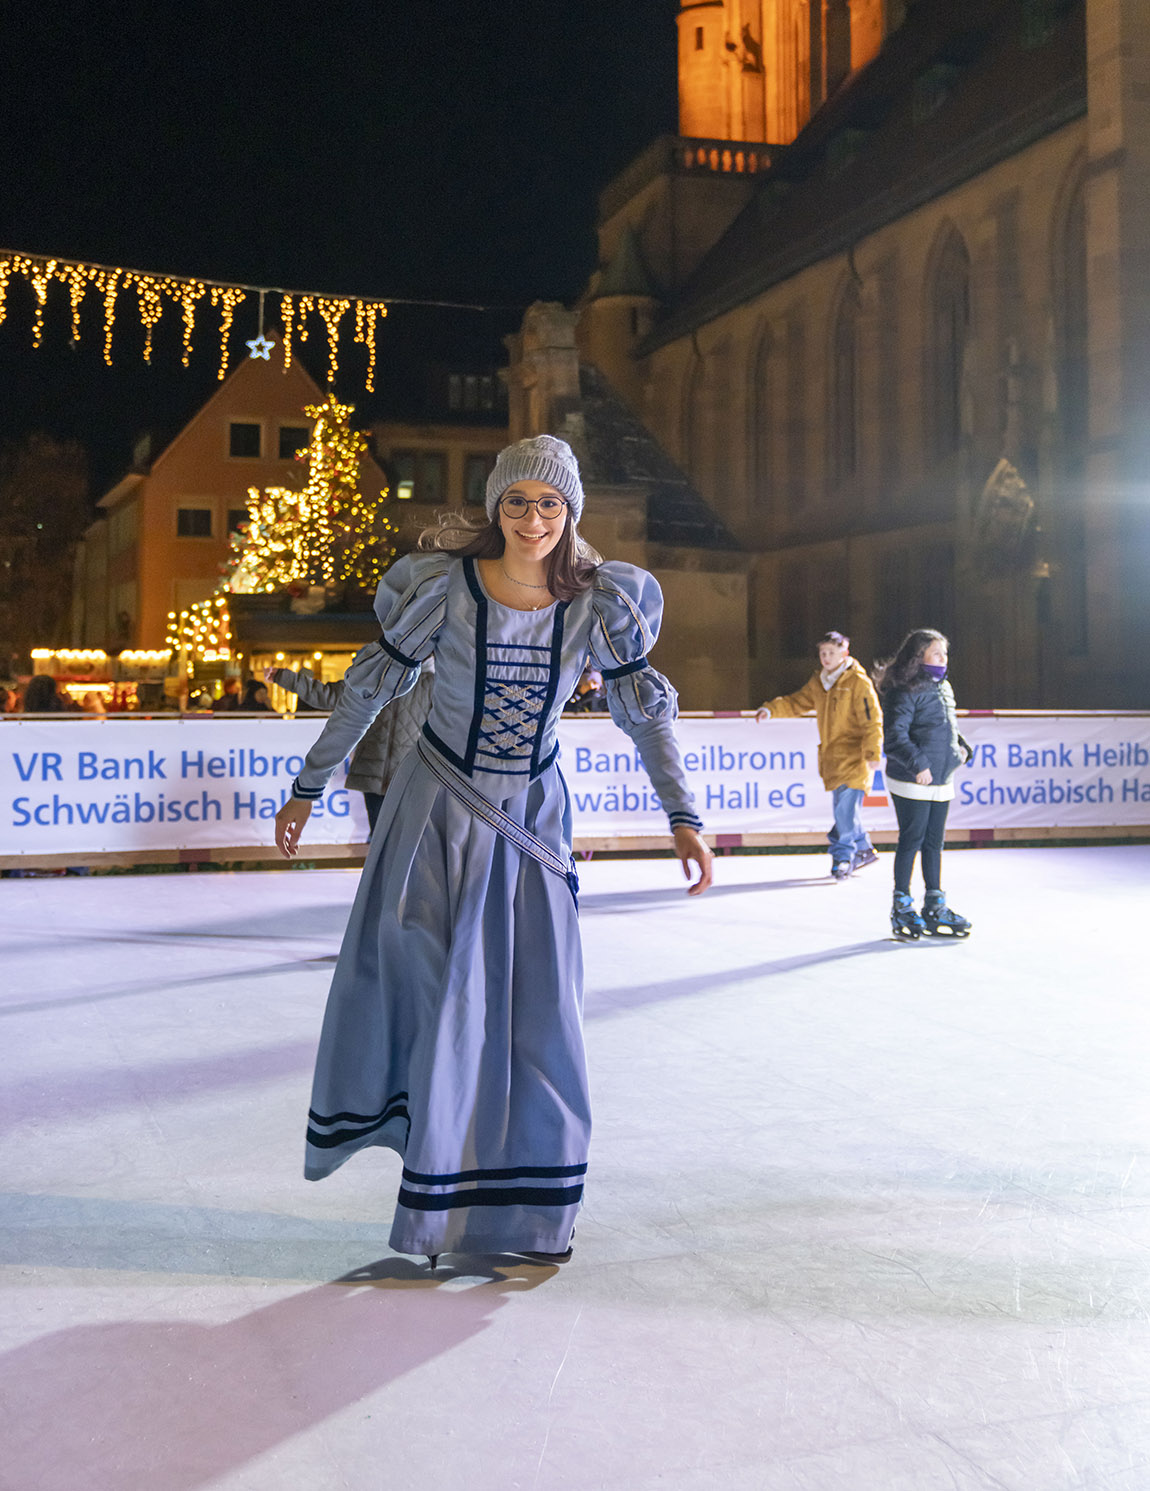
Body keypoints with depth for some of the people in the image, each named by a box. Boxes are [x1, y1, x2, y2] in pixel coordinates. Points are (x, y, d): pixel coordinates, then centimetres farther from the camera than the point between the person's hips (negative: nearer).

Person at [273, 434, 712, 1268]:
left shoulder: (600, 601, -9)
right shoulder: (444, 587, -14)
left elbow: (645, 708, 0)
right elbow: (371, 689, -3)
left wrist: (683, 815, -7)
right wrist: (308, 789, 1)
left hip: (533, 814, 2)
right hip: (440, 808, -2)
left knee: (537, 1006, 5)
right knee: (435, 987, -8)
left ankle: (527, 1209, 23)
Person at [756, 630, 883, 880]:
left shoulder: (858, 682, -10)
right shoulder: (818, 682, 11)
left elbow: (872, 719, -13)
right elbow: (797, 703, 17)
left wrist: (872, 753, -18)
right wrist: (771, 709, 0)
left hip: (853, 757, -7)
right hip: (831, 755, 7)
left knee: (846, 807, -12)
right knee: (843, 808, 12)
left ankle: (843, 856, -3)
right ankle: (863, 849, 28)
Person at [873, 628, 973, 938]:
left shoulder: (944, 688, 14)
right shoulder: (906, 692, -14)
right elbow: (895, 735, -20)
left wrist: (960, 748, 11)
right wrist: (917, 763, -28)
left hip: (941, 781, 8)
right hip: (911, 783, -8)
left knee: (934, 843, 12)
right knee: (911, 841, -2)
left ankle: (935, 906, 20)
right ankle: (901, 907, 9)